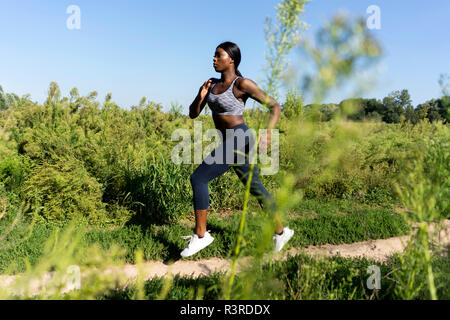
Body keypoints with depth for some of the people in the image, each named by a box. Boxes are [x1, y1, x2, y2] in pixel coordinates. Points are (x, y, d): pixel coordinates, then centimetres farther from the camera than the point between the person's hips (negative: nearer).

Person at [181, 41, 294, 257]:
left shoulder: (242, 84, -10)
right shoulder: (212, 84, 11)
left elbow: (275, 106, -7)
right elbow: (193, 114, 11)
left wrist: (267, 134, -19)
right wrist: (200, 97, -8)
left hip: (238, 140, -9)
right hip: (229, 142, 9)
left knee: (198, 179, -12)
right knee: (255, 187, 16)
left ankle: (200, 235, -2)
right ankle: (281, 231, 30)